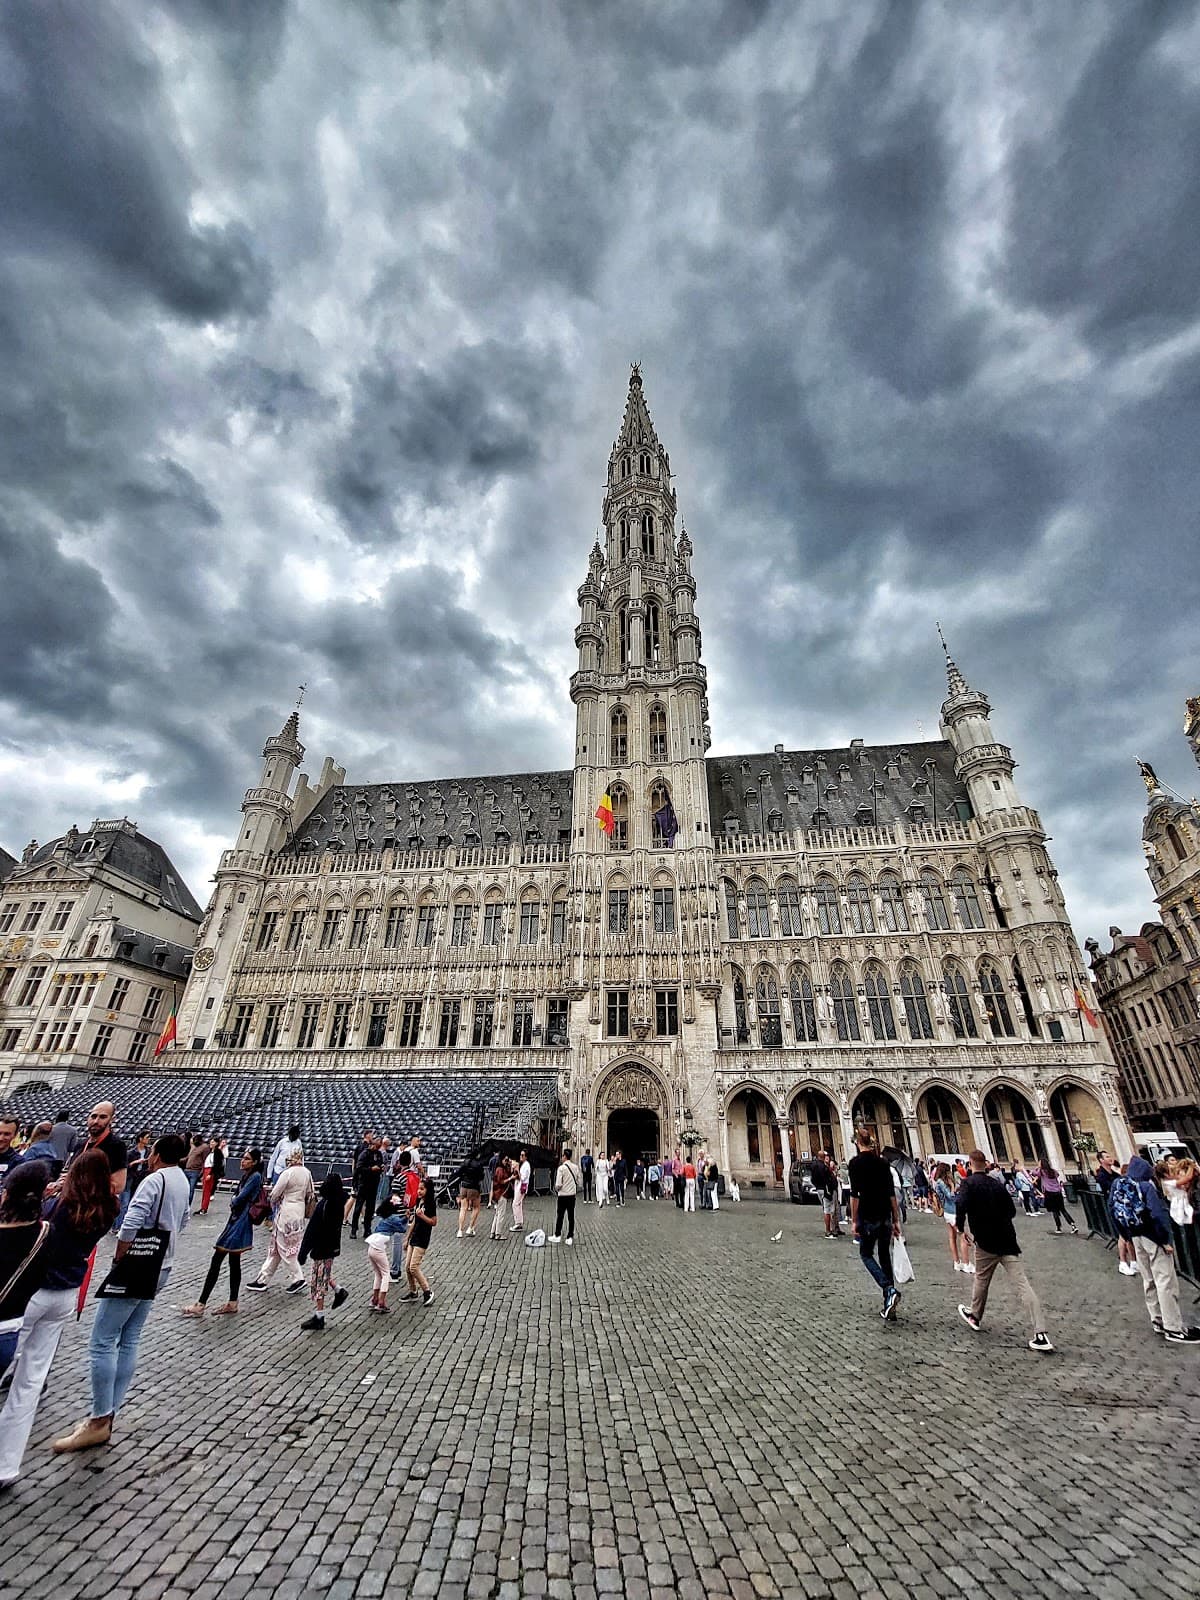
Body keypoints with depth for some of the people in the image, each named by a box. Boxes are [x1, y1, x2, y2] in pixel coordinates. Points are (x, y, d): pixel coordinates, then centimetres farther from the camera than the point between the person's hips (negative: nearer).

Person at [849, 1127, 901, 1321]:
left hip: (868, 1217, -5)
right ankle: (889, 1310, 16)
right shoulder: (882, 1162, 5)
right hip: (886, 1216, 5)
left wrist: (854, 1221, -7)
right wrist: (896, 1220, 12)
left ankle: (890, 1290, -13)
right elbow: (892, 1193, 5)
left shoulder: (856, 1162, -9)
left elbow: (855, 1194, -13)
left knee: (866, 1255, 10)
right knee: (885, 1256, 15)